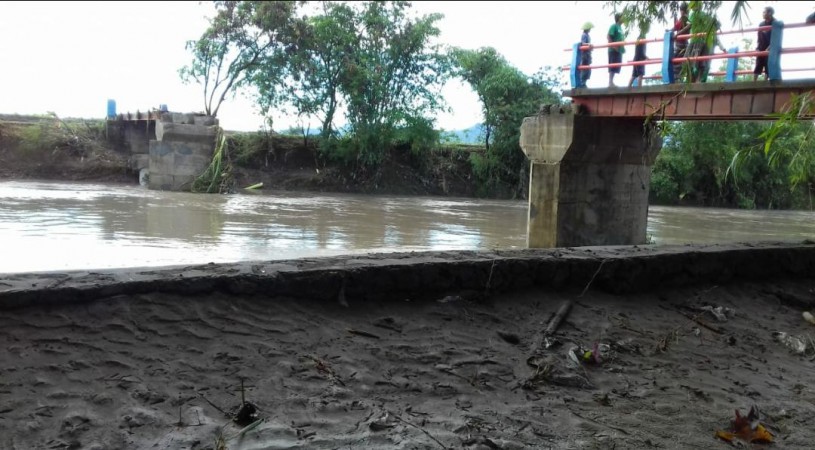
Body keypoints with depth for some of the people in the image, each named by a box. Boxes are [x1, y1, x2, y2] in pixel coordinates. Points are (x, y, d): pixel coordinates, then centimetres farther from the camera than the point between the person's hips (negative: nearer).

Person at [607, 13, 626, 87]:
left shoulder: (620, 27, 20)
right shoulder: (614, 26, -7)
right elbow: (608, 37, -15)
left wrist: (622, 47, 16)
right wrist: (613, 46, -21)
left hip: (619, 50, 9)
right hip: (614, 50, -9)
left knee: (616, 67, 8)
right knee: (612, 66, -10)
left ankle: (611, 82, 11)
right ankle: (610, 82, -10)